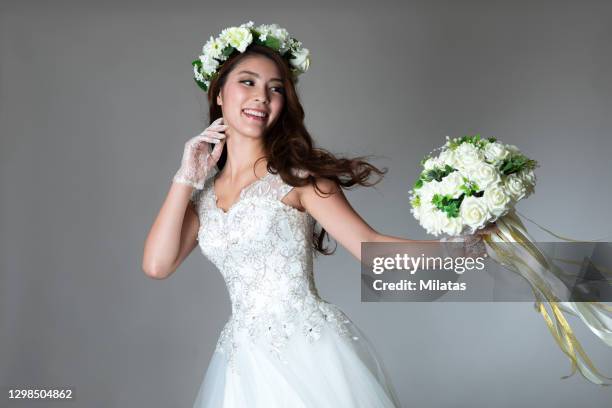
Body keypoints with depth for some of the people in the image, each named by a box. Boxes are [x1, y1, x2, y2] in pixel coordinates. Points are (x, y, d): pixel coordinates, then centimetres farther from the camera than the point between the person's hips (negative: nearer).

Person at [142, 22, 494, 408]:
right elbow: (157, 264, -2)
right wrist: (187, 177, 0)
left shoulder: (294, 175, -6)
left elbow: (369, 245, -13)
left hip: (308, 348, -4)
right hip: (246, 362, 4)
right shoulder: (204, 192, 8)